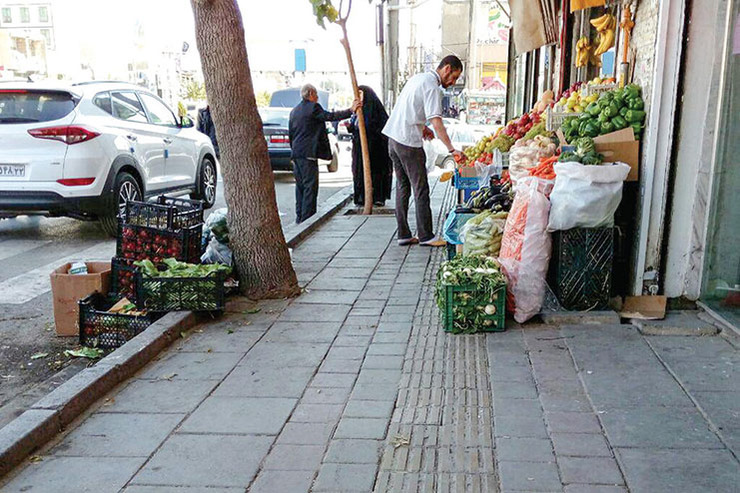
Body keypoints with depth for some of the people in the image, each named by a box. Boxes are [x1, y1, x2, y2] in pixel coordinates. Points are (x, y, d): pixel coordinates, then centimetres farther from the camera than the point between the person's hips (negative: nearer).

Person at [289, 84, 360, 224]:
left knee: (300, 186, 13)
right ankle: (307, 218, -10)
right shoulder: (313, 107, -7)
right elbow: (330, 116, -16)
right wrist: (350, 110, -13)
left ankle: (300, 217, 16)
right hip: (308, 153, -9)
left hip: (296, 154, 9)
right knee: (310, 186, -7)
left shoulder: (294, 111, 19)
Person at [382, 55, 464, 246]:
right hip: (409, 142, -9)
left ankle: (403, 234, 16)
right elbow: (436, 122, -22)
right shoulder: (432, 87, -13)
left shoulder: (418, 78, 16)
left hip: (394, 137, 9)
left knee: (402, 187, 12)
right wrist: (452, 149, -22)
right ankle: (426, 236, 3)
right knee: (420, 189, -2)